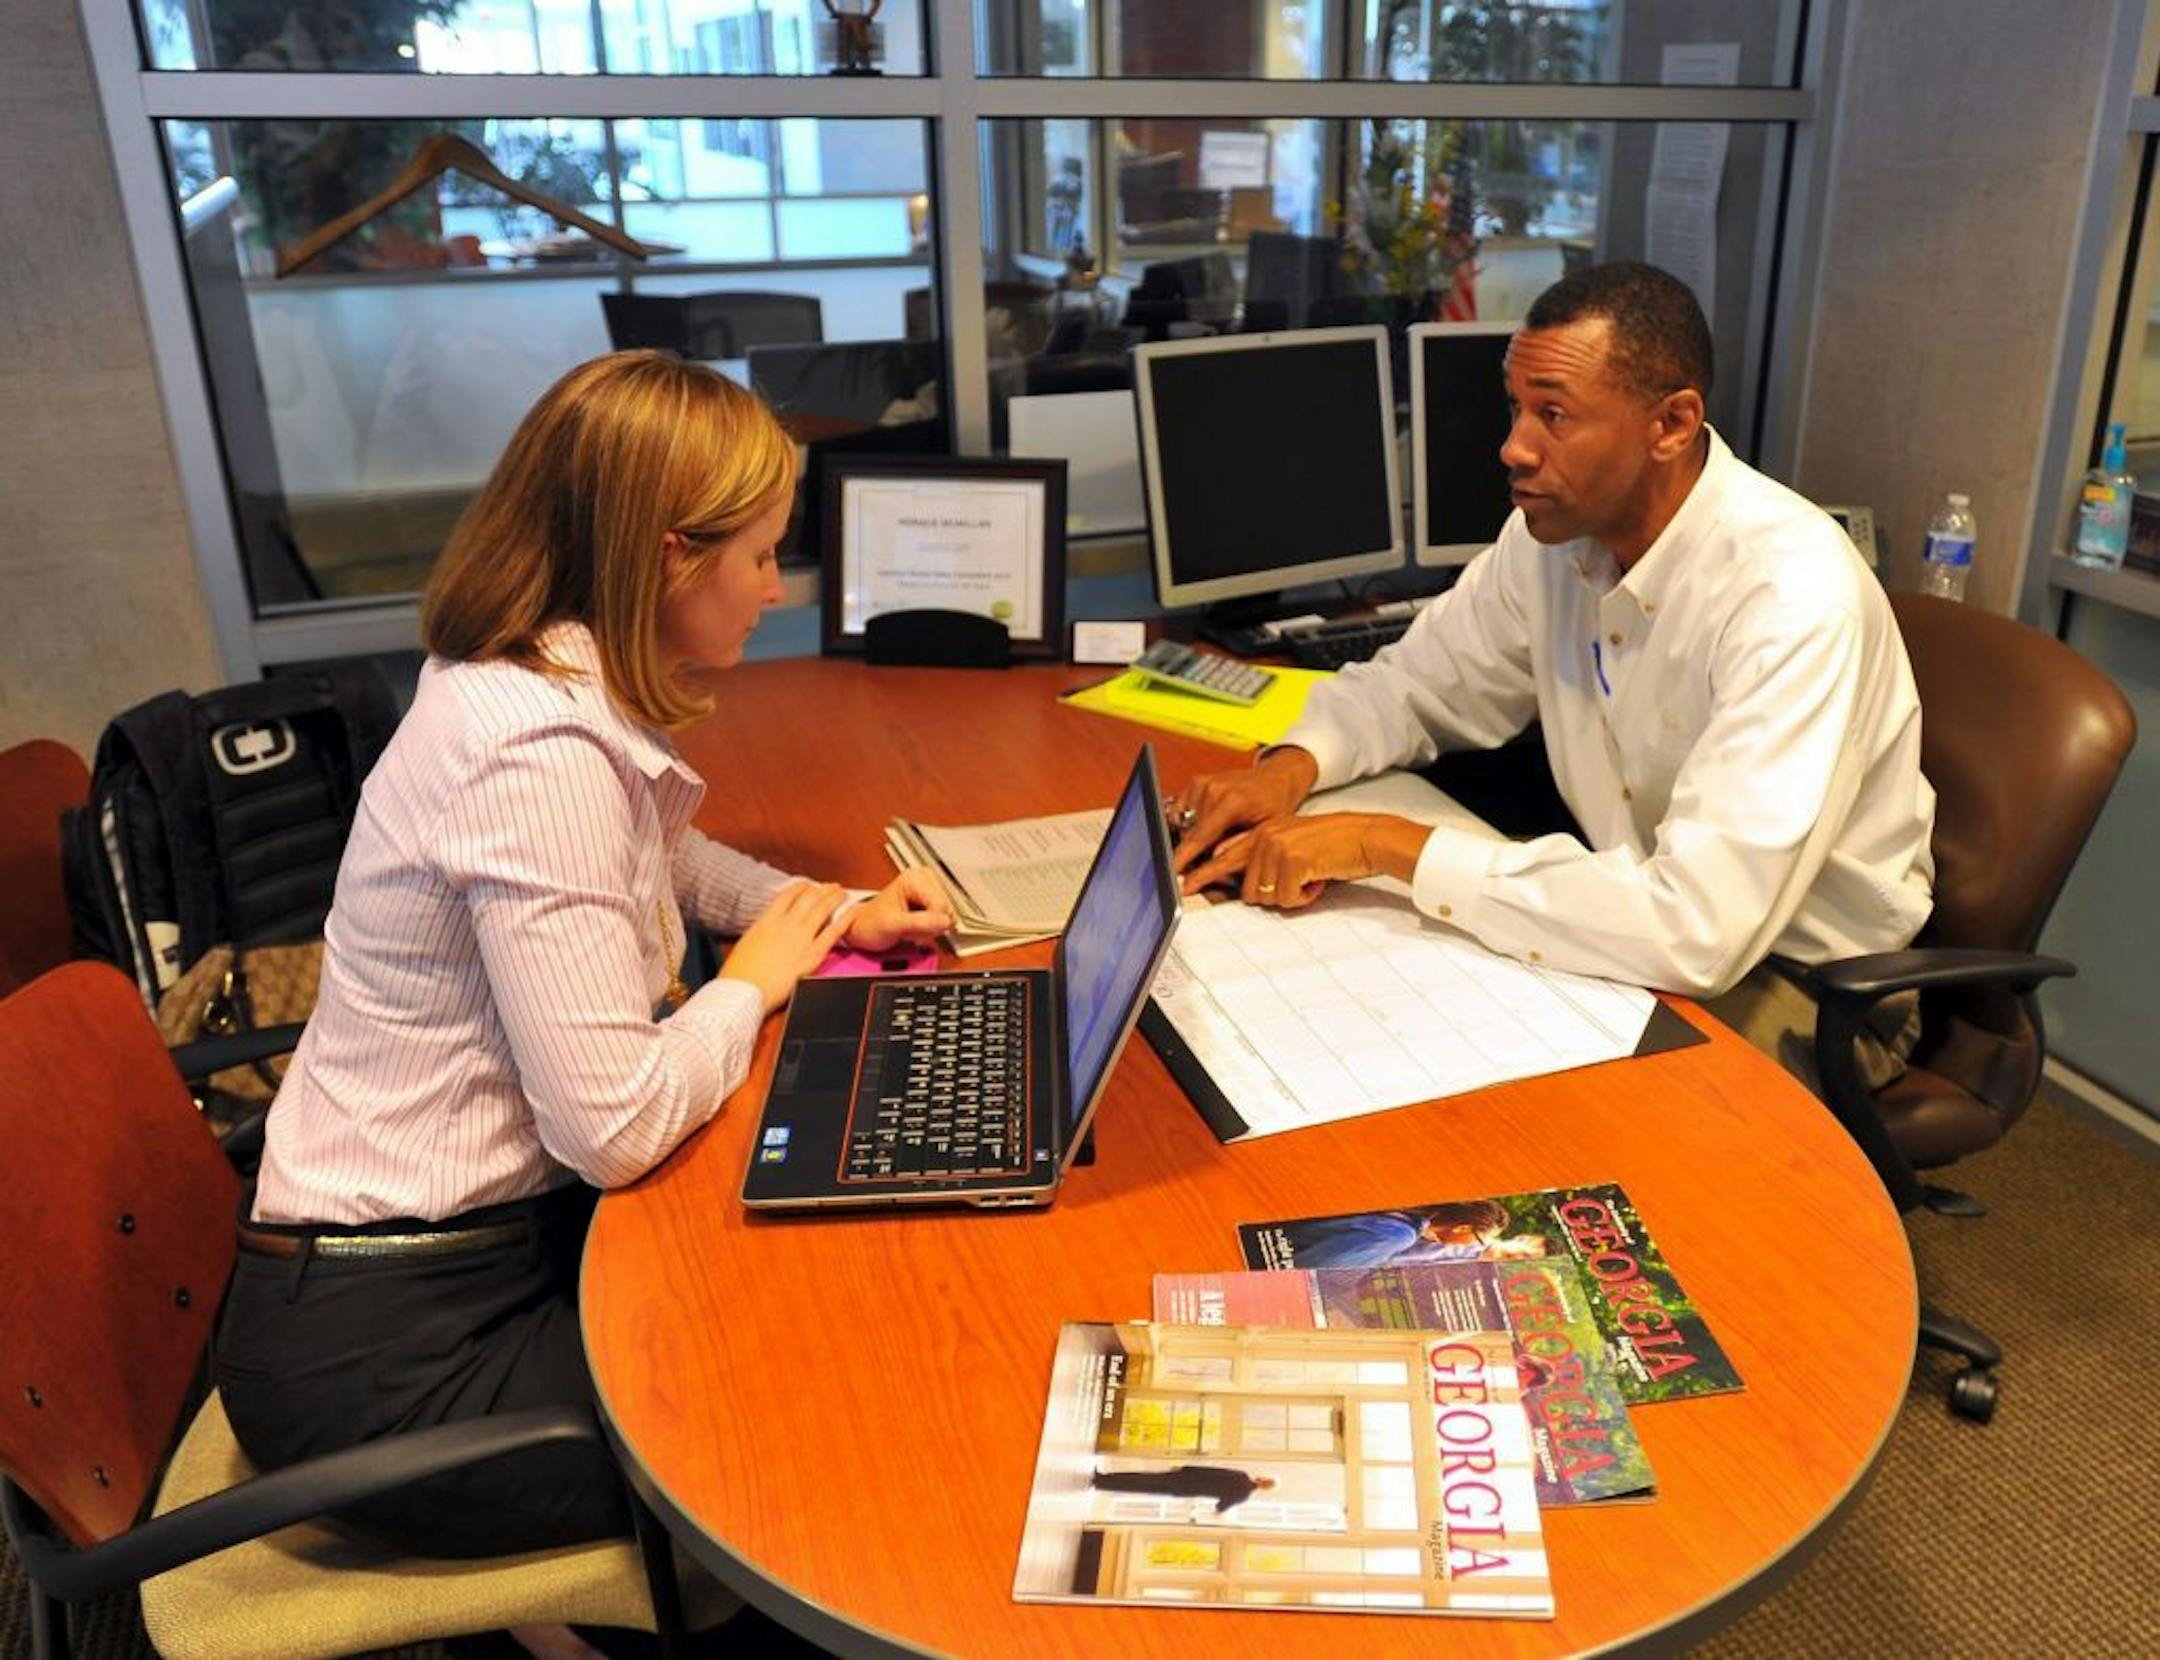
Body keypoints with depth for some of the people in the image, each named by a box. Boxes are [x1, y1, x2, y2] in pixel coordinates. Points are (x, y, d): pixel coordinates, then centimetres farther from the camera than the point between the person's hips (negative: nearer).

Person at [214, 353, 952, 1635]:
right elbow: (617, 1127, -31)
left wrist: (832, 913, 4)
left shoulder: (548, 689, 1)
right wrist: (754, 982, -12)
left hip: (489, 1234, 8)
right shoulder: (540, 756, -28)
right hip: (387, 1355, -8)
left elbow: (662, 863, 21)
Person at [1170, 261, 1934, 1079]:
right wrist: (1290, 767, -15)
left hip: (1807, 981, -5)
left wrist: (1388, 843, -33)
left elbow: (1699, 929, -37)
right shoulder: (1551, 529, -8)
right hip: (1665, 930, 6)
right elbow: (1412, 682, 7)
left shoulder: (1794, 594, -30)